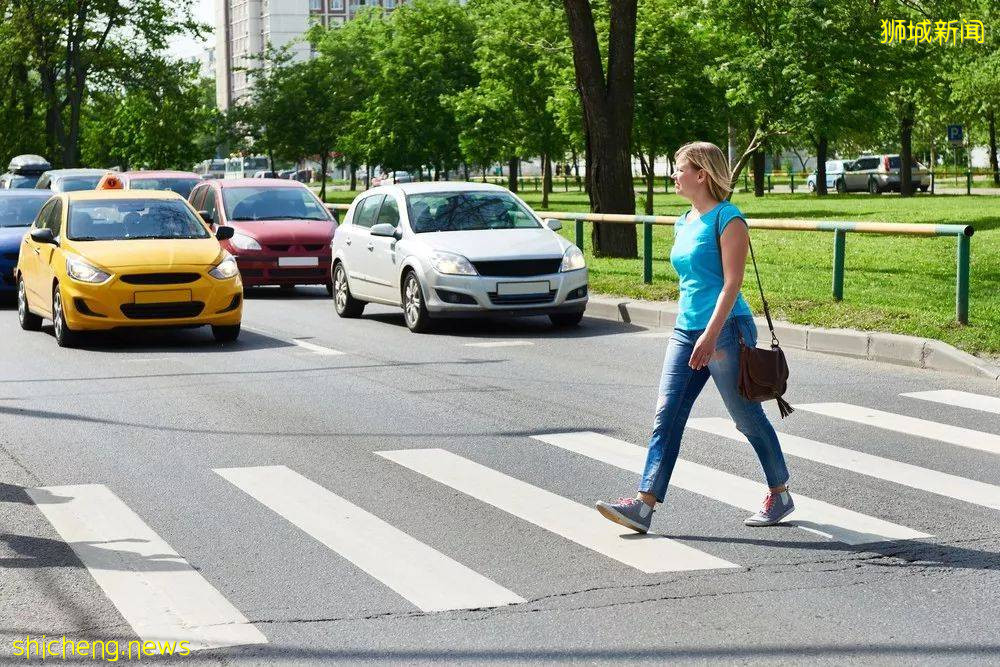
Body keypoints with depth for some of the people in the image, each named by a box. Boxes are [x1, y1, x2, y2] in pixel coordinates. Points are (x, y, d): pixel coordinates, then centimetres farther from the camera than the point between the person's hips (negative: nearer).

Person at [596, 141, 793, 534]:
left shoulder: (727, 218, -11)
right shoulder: (683, 224, 14)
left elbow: (732, 282, -17)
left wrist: (711, 335, -24)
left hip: (725, 330, -8)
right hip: (685, 331, 8)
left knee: (748, 419, 4)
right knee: (666, 415, -3)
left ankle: (780, 495, 22)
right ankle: (644, 505, -7)